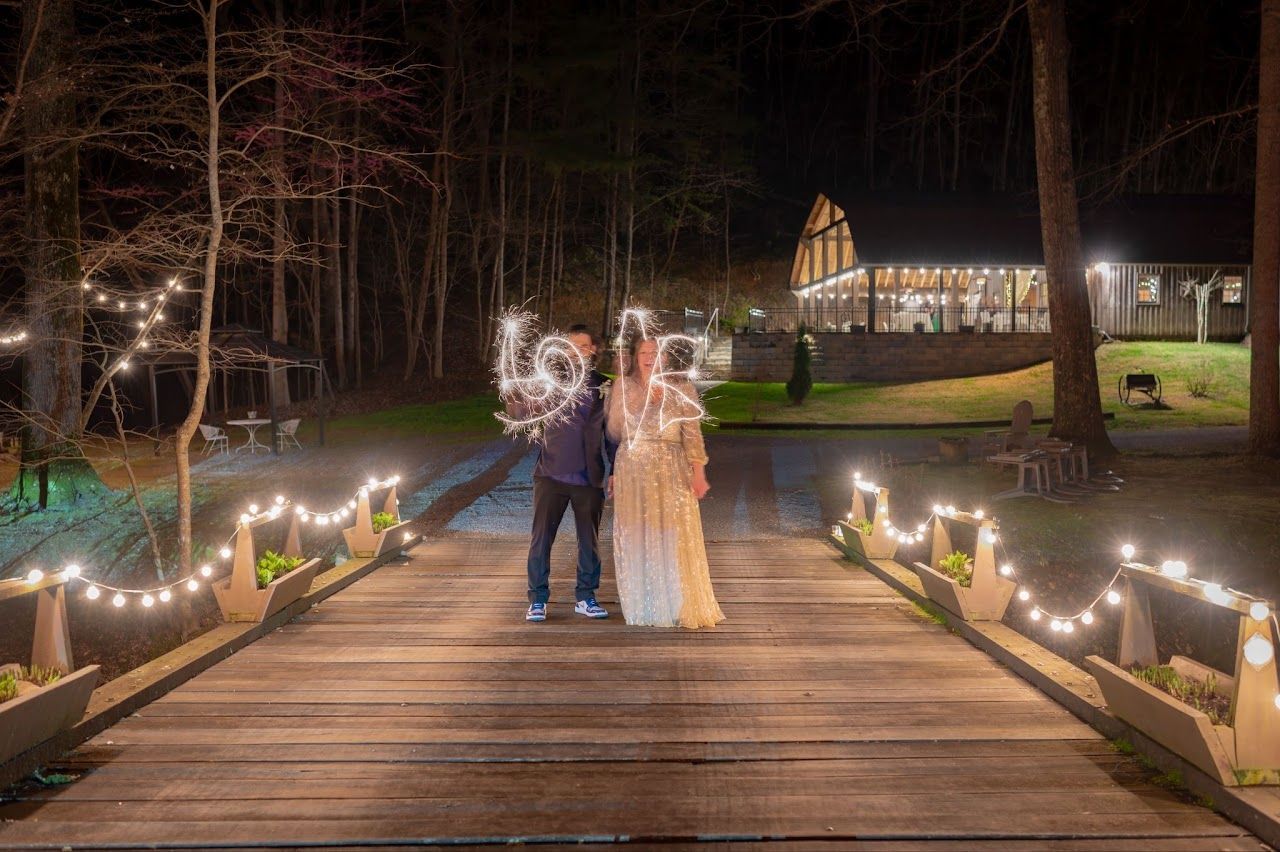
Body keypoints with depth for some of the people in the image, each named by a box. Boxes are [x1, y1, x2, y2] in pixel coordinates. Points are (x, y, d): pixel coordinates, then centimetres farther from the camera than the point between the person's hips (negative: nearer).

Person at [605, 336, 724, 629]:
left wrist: (698, 472, -7)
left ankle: (685, 608, 4)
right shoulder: (623, 386, 7)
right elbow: (614, 432, 13)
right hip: (632, 470, 2)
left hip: (672, 471, -1)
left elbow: (692, 434, -2)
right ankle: (644, 608, 12)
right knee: (636, 539, 3)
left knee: (675, 537, -3)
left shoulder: (682, 388, 3)